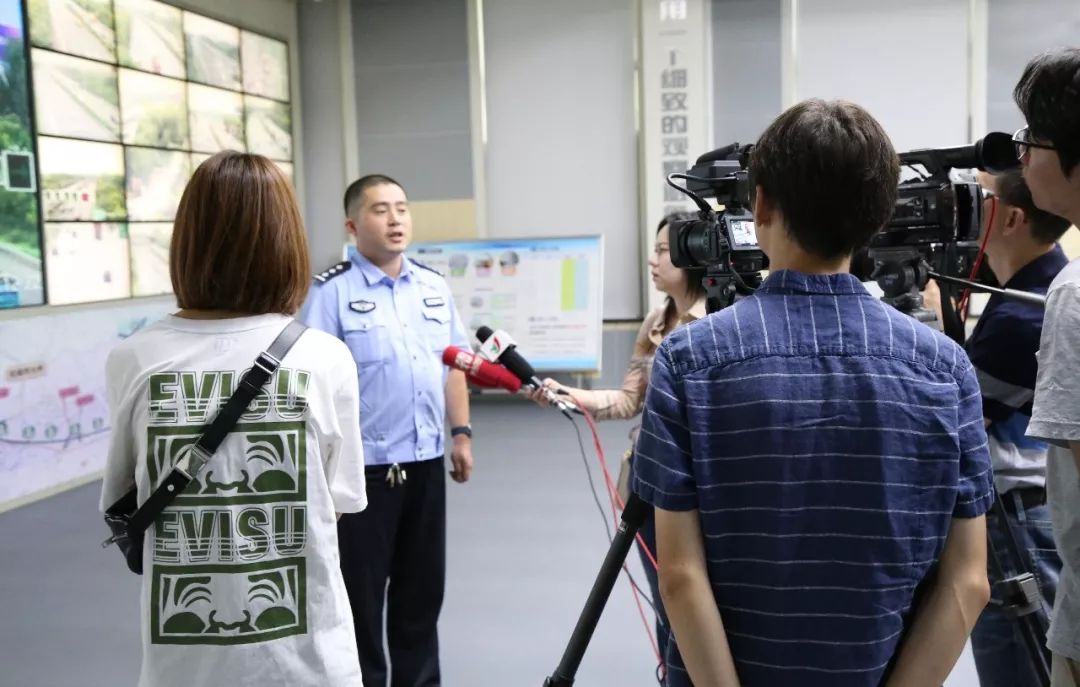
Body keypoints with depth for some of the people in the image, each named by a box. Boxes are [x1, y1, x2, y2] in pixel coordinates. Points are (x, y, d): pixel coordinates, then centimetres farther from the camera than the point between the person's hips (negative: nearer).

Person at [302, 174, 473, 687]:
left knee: (422, 586, 17)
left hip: (426, 462, 6)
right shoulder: (331, 292, -10)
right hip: (363, 466, -6)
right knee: (361, 591, 7)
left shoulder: (435, 288, 9)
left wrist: (461, 432, 10)